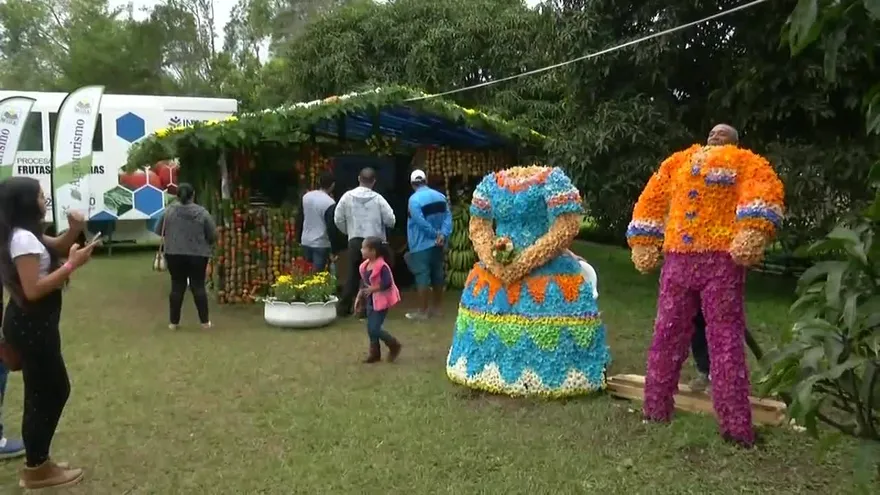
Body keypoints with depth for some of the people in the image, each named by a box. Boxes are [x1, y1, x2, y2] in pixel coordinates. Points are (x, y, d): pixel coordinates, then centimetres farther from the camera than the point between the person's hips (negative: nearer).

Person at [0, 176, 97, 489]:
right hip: (31, 326, -11)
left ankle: (37, 462, 27)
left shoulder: (26, 234, 10)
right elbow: (33, 290, -27)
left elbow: (56, 247, 21)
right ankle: (36, 469, 10)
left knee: (49, 390, 17)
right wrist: (72, 265, -26)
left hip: (32, 323, 11)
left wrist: (74, 230, 1)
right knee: (47, 393, -1)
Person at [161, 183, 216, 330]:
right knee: (198, 286, 4)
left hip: (174, 254, 1)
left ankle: (174, 322, 10)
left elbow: (164, 232, 8)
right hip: (198, 255, -1)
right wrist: (205, 244, 17)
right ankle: (205, 321, 7)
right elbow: (213, 235, -2)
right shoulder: (202, 212, -6)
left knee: (177, 287, 6)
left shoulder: (170, 211, -1)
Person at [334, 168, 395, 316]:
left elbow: (338, 219, 2)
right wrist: (380, 223, 15)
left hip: (354, 241, 3)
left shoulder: (347, 196, -2)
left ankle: (344, 307, 16)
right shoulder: (377, 198, -9)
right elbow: (390, 220, -8)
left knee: (353, 274, 13)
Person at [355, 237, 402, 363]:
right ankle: (374, 353, 25)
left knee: (375, 329, -8)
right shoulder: (364, 266, 3)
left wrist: (372, 289, -28)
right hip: (370, 300, 8)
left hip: (381, 300, -8)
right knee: (370, 328, 11)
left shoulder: (382, 266, -22)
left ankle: (394, 346, 12)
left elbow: (387, 283, -29)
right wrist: (359, 297, 8)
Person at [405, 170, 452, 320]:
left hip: (422, 245, -7)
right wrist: (443, 234, -14)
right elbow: (448, 216, -3)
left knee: (422, 277, -2)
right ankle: (437, 307, 23)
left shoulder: (414, 199, -14)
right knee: (437, 274, 14)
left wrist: (435, 234, -11)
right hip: (437, 244, 7)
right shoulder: (440, 196, 6)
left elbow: (421, 222, -22)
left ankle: (423, 311, 1)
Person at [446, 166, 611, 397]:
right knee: (490, 333, 12)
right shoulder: (490, 183, 6)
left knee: (548, 333, -6)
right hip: (495, 272, 5)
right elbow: (478, 227, 8)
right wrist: (494, 263, -11)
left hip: (548, 277, -5)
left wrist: (521, 265, -19)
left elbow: (566, 228, -18)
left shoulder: (552, 180, -11)